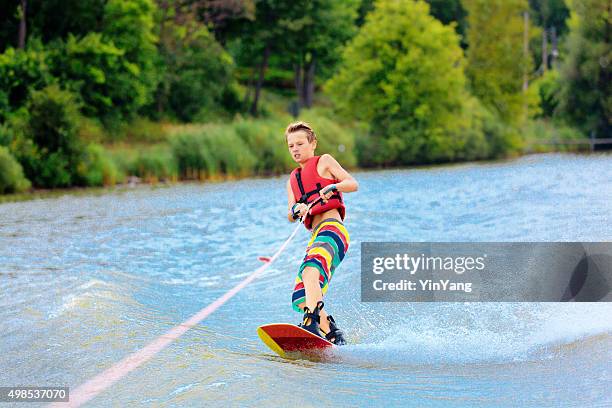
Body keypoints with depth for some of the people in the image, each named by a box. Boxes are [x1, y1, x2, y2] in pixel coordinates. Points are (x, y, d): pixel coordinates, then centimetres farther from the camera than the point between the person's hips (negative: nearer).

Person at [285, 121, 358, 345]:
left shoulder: (324, 161, 15)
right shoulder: (292, 180, 29)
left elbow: (353, 184, 3)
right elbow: (291, 217, 14)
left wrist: (332, 187, -17)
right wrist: (296, 210, -9)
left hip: (332, 228, -8)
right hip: (316, 237, 8)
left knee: (310, 269, -35)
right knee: (300, 299, -3)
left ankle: (311, 323, -50)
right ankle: (333, 334, 5)